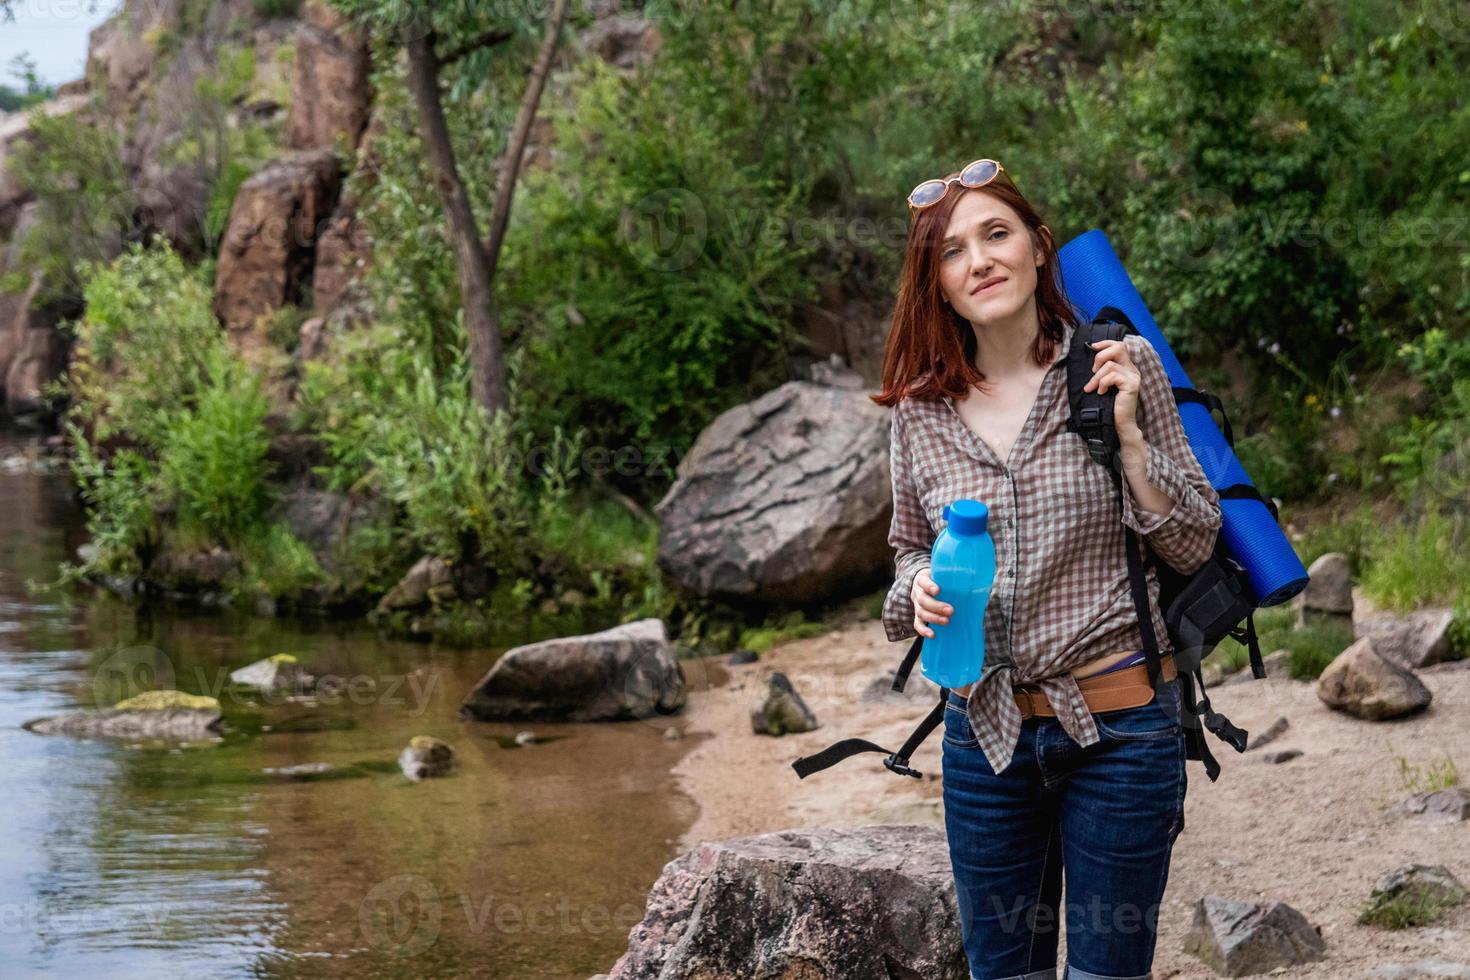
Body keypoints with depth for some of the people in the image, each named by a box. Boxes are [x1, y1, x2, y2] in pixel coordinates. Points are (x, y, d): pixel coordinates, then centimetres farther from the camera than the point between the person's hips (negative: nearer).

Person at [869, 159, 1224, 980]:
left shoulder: (1121, 365, -5)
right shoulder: (922, 413, 2)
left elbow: (1194, 545, -3)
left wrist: (1127, 433, -15)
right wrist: (921, 590, -6)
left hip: (1119, 727, -3)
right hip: (987, 730, 3)